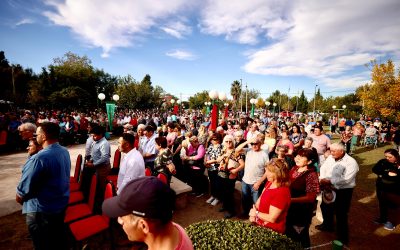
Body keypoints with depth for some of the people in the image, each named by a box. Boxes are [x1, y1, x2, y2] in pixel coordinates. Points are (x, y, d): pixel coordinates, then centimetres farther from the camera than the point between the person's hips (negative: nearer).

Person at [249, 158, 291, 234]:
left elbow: (272, 218, -25)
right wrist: (253, 214, -6)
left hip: (271, 230, -7)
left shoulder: (282, 193, -27)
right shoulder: (269, 183, -1)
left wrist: (256, 213, -11)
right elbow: (260, 199, 7)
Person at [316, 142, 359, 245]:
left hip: (343, 191, -6)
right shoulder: (330, 158, 0)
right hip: (329, 189, 7)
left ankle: (342, 238, 25)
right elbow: (322, 169, -4)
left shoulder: (351, 162, -19)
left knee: (341, 214, 4)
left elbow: (345, 179, -27)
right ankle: (327, 225, 49)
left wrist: (328, 181, -28)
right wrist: (323, 181, -19)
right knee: (325, 207, 23)